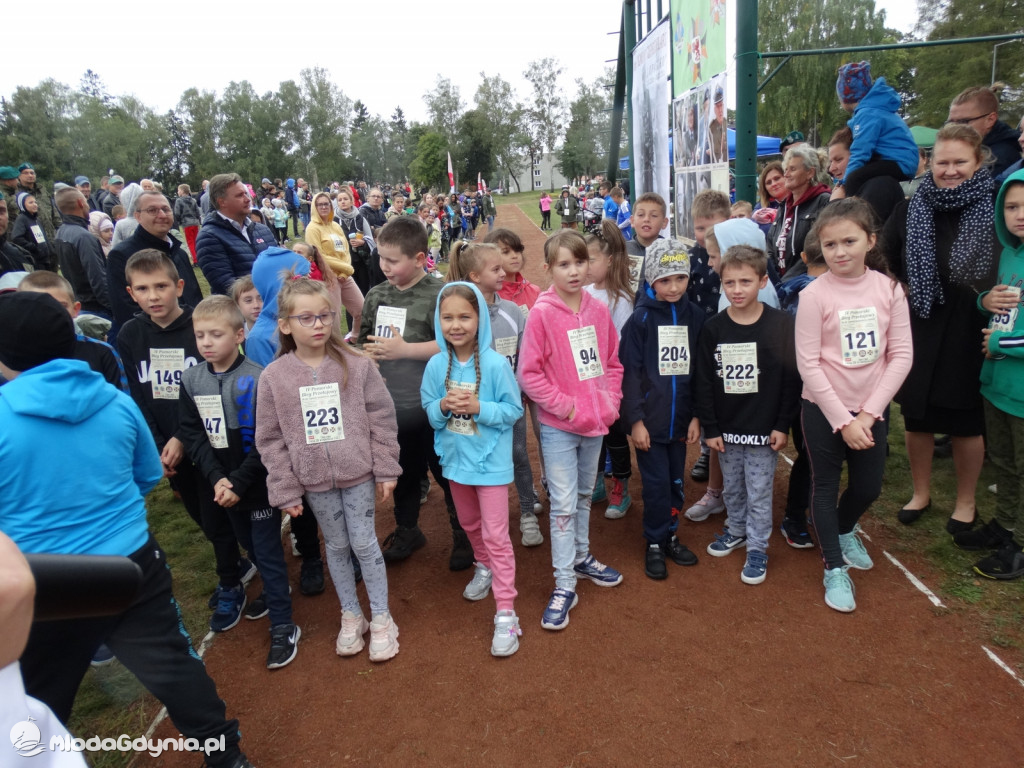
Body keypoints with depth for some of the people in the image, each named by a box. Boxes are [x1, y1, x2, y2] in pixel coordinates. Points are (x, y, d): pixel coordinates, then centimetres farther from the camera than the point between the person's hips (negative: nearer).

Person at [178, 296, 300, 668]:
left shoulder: (257, 379, -16)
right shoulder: (191, 379, 0)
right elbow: (192, 435, -3)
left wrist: (239, 482, -19)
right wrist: (217, 478, -14)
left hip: (259, 483, -5)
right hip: (219, 484, 5)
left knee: (268, 552, 2)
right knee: (248, 544, 22)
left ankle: (283, 627, 13)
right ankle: (275, 590, 45)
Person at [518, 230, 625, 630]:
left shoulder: (598, 310, 1)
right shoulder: (541, 313, -13)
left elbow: (613, 362, 11)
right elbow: (528, 373, -14)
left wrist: (610, 400, -1)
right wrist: (565, 406, -16)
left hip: (595, 422, 5)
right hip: (559, 427, -5)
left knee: (585, 495, 21)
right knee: (563, 504, 1)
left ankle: (581, 557, 41)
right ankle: (564, 585, 12)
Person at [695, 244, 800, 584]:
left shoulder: (781, 324, -9)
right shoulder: (713, 328, -5)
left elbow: (791, 377, -6)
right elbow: (703, 382, -2)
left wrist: (783, 425, -6)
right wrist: (710, 428, -3)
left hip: (764, 428, -2)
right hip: (726, 428, 3)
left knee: (759, 492, 7)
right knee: (732, 488, 18)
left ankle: (758, 547, 24)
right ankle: (737, 530, 41)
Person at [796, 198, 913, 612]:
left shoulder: (889, 289, -6)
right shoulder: (815, 294, -14)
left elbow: (901, 356, -5)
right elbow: (808, 364, -14)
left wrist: (868, 413, -12)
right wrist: (843, 420, -14)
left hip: (871, 410, 3)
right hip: (824, 409, -3)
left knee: (868, 487, 16)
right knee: (826, 485, 10)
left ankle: (845, 530, 48)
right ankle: (835, 567, 27)